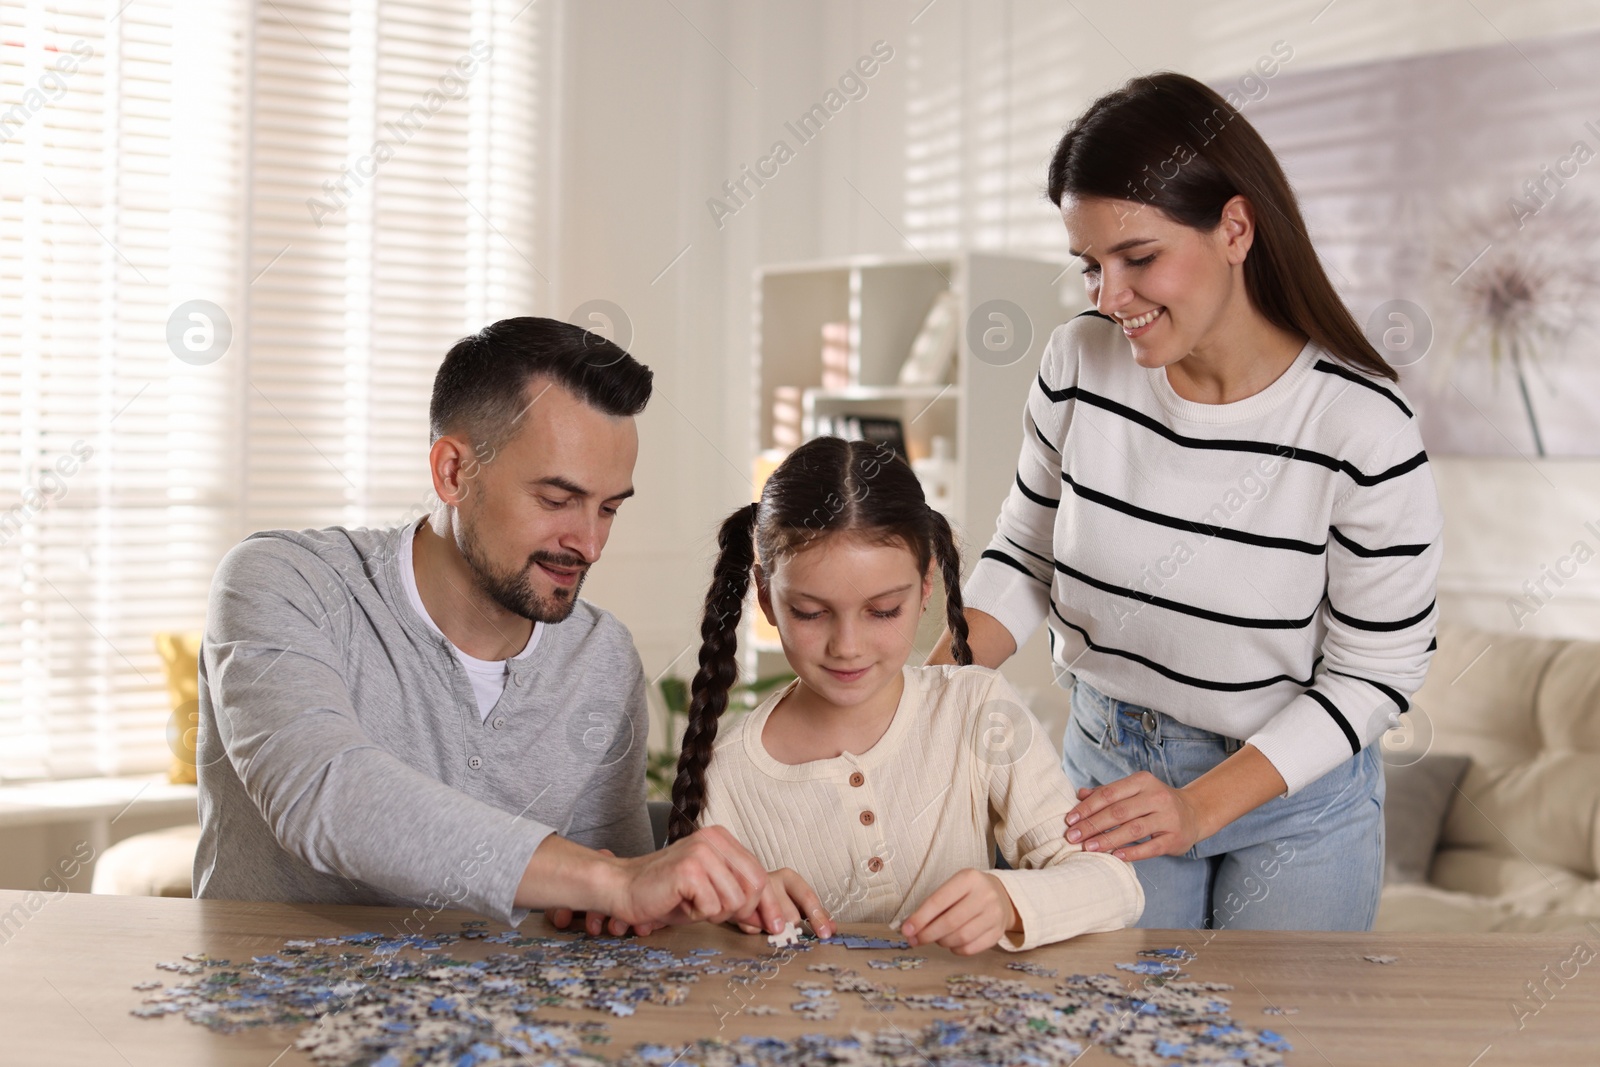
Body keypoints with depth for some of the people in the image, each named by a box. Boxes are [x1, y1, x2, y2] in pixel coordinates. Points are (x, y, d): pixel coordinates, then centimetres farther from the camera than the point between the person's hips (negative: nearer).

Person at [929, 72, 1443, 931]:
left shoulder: (1361, 426, -22)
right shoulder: (1079, 363, -10)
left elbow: (1373, 675, -15)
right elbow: (1027, 555, 4)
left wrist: (1199, 808, -23)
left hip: (1296, 795, -3)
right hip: (1109, 764, 3)